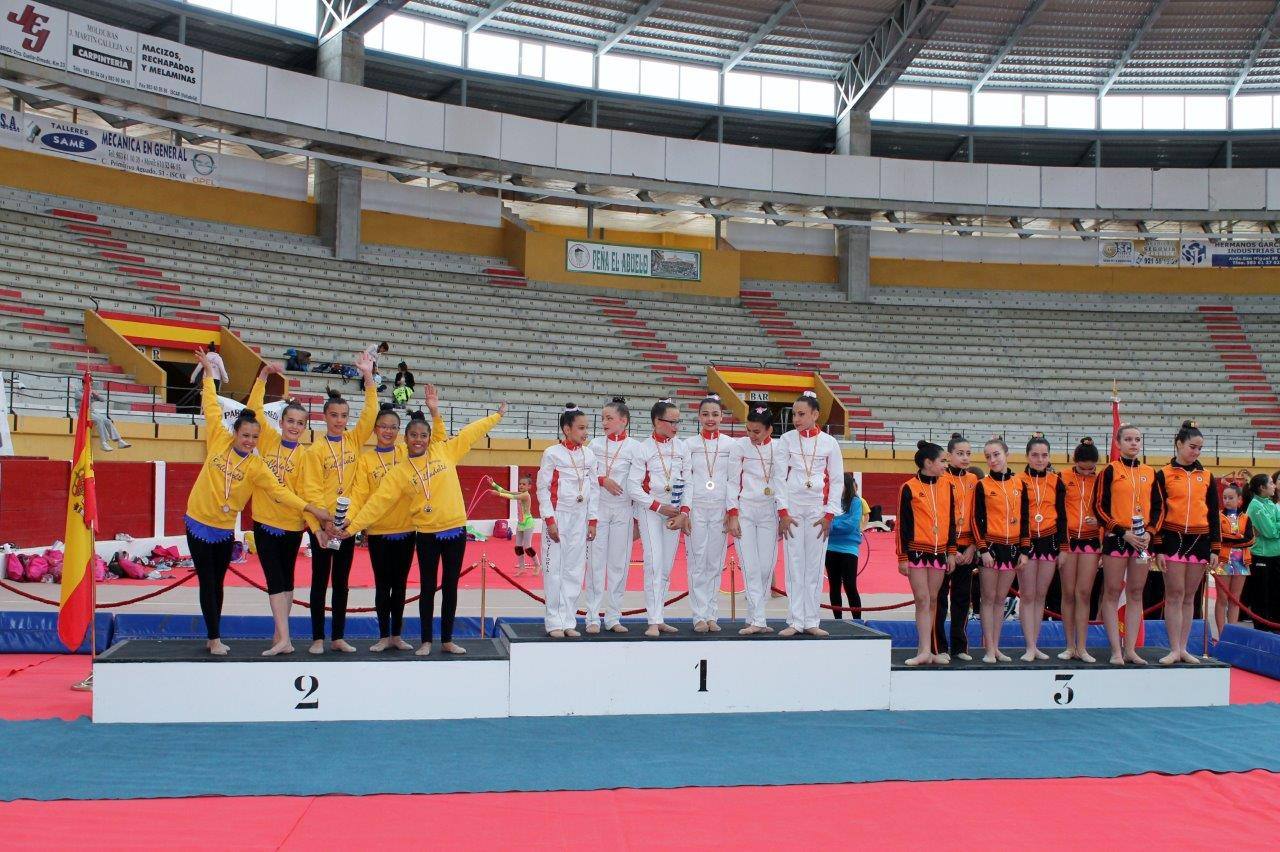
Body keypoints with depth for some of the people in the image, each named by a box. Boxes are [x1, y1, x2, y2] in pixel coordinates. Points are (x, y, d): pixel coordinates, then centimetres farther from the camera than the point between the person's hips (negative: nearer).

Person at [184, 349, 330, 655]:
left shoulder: (256, 466, -7)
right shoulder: (219, 441, -8)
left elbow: (278, 491, -11)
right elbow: (212, 409, -3)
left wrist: (310, 507, -19)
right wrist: (208, 373, 0)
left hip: (225, 529, 2)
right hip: (199, 522, -2)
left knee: (218, 583, 11)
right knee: (207, 582, 0)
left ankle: (214, 637, 21)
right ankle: (214, 638, 4)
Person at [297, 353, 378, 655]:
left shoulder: (354, 440, 5)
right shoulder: (315, 450, -6)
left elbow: (370, 413, -5)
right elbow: (311, 490, -11)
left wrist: (369, 378, -13)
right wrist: (318, 526, -18)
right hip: (321, 523, -4)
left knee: (342, 580, 9)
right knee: (320, 580, 5)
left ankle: (338, 637, 16)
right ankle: (318, 638, 11)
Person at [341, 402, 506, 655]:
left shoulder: (444, 451, 2)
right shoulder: (399, 473, -1)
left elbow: (471, 432, 10)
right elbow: (378, 502, -3)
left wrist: (498, 415, 15)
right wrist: (353, 527, -9)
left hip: (455, 530, 1)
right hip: (426, 535, -1)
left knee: (450, 586, 9)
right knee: (428, 588, 6)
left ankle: (447, 640, 18)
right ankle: (426, 641, 16)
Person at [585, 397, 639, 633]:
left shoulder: (634, 447, -2)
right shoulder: (596, 443, 6)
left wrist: (638, 517, -4)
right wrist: (602, 480, -12)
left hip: (623, 511, -1)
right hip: (598, 508, 1)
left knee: (619, 563, 2)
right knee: (596, 562, -1)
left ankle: (613, 617, 9)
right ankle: (593, 617, 1)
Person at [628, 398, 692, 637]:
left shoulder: (682, 448, 7)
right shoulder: (643, 449, -4)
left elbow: (687, 483, 7)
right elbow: (633, 487, -6)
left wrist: (683, 512, -5)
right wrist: (659, 507, -10)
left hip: (675, 511, 4)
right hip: (650, 510, -4)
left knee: (666, 567, 6)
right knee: (654, 564, -12)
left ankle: (659, 618, 12)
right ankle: (654, 621, -13)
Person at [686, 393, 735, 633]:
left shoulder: (731, 445, 7)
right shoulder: (689, 444, 5)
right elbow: (684, 479, 1)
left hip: (720, 508, 1)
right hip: (696, 507, -1)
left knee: (716, 563, 2)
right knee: (697, 563, -3)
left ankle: (712, 615, 7)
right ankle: (700, 616, 1)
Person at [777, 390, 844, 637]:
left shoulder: (829, 443, 4)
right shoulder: (786, 440, 3)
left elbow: (837, 481, 5)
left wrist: (829, 515, -2)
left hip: (818, 510, 0)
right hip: (792, 508, 0)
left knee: (815, 566, 0)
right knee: (793, 565, -2)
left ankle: (811, 621, 5)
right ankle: (794, 621, 1)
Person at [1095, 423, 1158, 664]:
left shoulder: (1150, 473, 11)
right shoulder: (1111, 470, -2)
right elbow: (1100, 508, -5)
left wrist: (1149, 532, -3)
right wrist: (1124, 532, -13)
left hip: (1143, 539, 4)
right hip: (1116, 537, -4)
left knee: (1136, 593, 6)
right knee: (1112, 593, -2)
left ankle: (1130, 649, 10)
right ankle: (1116, 651, 1)